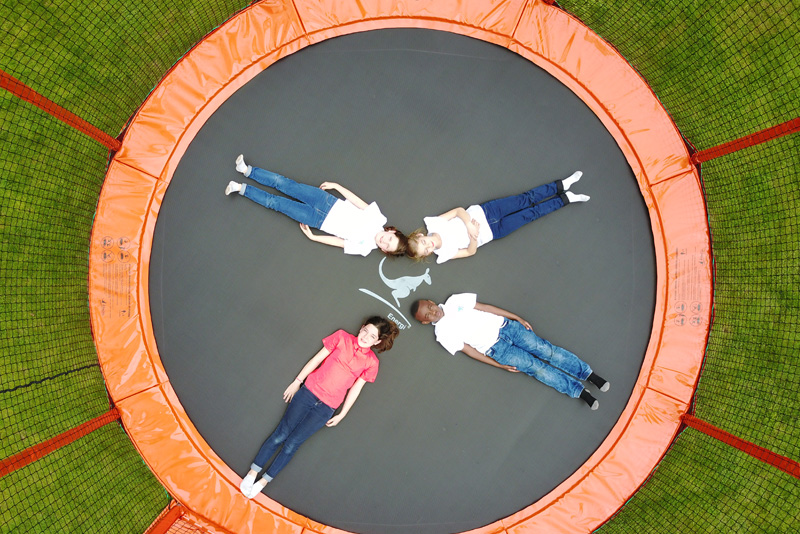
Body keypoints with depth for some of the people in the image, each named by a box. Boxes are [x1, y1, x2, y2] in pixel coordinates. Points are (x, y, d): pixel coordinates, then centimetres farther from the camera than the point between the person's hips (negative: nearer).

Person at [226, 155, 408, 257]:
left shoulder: (364, 248, -16)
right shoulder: (378, 218, -12)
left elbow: (339, 242, -9)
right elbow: (359, 202, -3)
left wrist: (312, 237, -6)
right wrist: (336, 186, -2)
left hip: (320, 220, -2)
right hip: (329, 202, 2)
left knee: (276, 203, -4)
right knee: (284, 183, -3)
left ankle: (242, 189, 14)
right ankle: (247, 170, 14)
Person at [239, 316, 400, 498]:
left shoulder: (371, 362, -1)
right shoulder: (342, 337, -1)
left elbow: (355, 390, 4)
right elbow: (317, 359, 3)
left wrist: (341, 415, 6)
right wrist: (297, 382, 5)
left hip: (326, 408, 0)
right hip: (308, 392, 0)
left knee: (292, 443, -1)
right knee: (281, 434, -1)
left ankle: (263, 482, 14)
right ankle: (252, 473, 13)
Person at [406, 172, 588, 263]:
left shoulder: (432, 223, -13)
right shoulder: (443, 255, -15)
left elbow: (458, 210, -10)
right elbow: (470, 252, -11)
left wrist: (469, 225, -27)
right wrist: (474, 237, -31)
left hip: (480, 212, 1)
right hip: (492, 231, -1)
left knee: (525, 199, -2)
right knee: (530, 214, -3)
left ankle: (561, 185, 16)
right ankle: (565, 199, 14)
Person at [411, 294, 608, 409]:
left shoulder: (454, 301, 5)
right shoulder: (443, 334, -1)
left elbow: (485, 307, 7)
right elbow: (469, 351, -2)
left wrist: (517, 318, 5)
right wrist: (499, 365, -5)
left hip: (503, 326, 2)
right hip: (495, 349, -2)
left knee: (544, 349, -8)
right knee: (535, 367, -10)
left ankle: (589, 374, 1)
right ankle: (579, 392, -2)